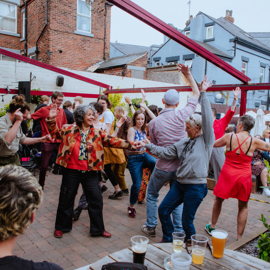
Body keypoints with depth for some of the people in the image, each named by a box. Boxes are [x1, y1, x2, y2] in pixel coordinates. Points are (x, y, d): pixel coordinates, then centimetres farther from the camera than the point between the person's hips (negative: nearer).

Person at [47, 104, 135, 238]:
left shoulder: (97, 133, 0)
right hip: (71, 171, -1)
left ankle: (98, 229, 25)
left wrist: (129, 145, -17)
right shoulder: (70, 130, 0)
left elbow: (112, 141, -7)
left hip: (90, 172, 1)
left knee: (96, 200, 7)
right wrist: (52, 120, -6)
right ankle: (61, 227, 34)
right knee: (66, 200, 13)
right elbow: (55, 133, 10)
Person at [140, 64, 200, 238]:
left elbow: (154, 146, 2)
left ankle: (151, 226, 28)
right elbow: (196, 94, 4)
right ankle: (178, 230, 23)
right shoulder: (182, 116, -10)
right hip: (181, 166, 2)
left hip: (163, 167, -1)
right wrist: (188, 74, 8)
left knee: (152, 194, 21)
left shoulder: (154, 123, -9)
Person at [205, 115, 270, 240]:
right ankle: (239, 237, 20)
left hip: (227, 174, 0)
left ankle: (212, 227, 35)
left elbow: (214, 144, 9)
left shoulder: (229, 137, -7)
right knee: (243, 207, 14)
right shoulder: (254, 142, -7)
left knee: (218, 200, 20)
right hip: (244, 177, 0)